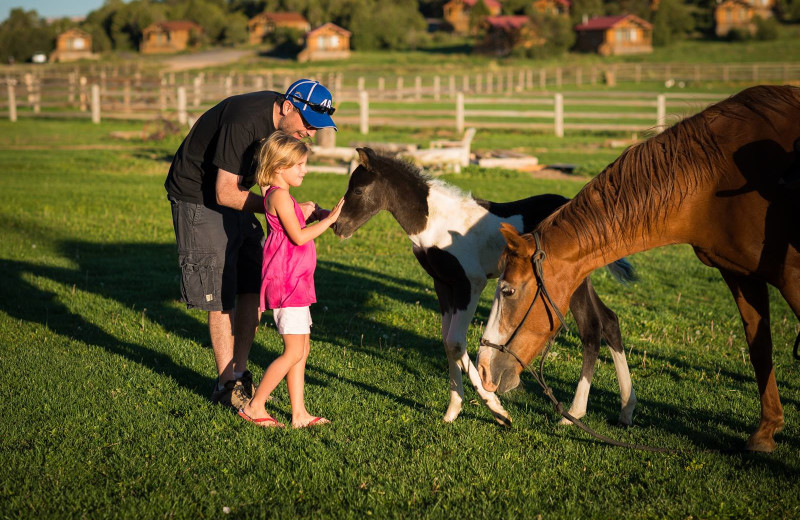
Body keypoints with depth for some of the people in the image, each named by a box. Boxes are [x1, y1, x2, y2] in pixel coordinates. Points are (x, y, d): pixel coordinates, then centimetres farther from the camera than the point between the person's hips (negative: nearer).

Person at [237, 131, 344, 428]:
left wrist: (318, 213, 12)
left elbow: (297, 226, 28)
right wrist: (328, 220, -11)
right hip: (285, 281, -10)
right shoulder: (279, 195, -14)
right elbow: (298, 236, -18)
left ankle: (299, 414, 14)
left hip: (295, 282, 10)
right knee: (293, 352, -8)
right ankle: (254, 407, -1)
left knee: (302, 350, 11)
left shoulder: (280, 196, 16)